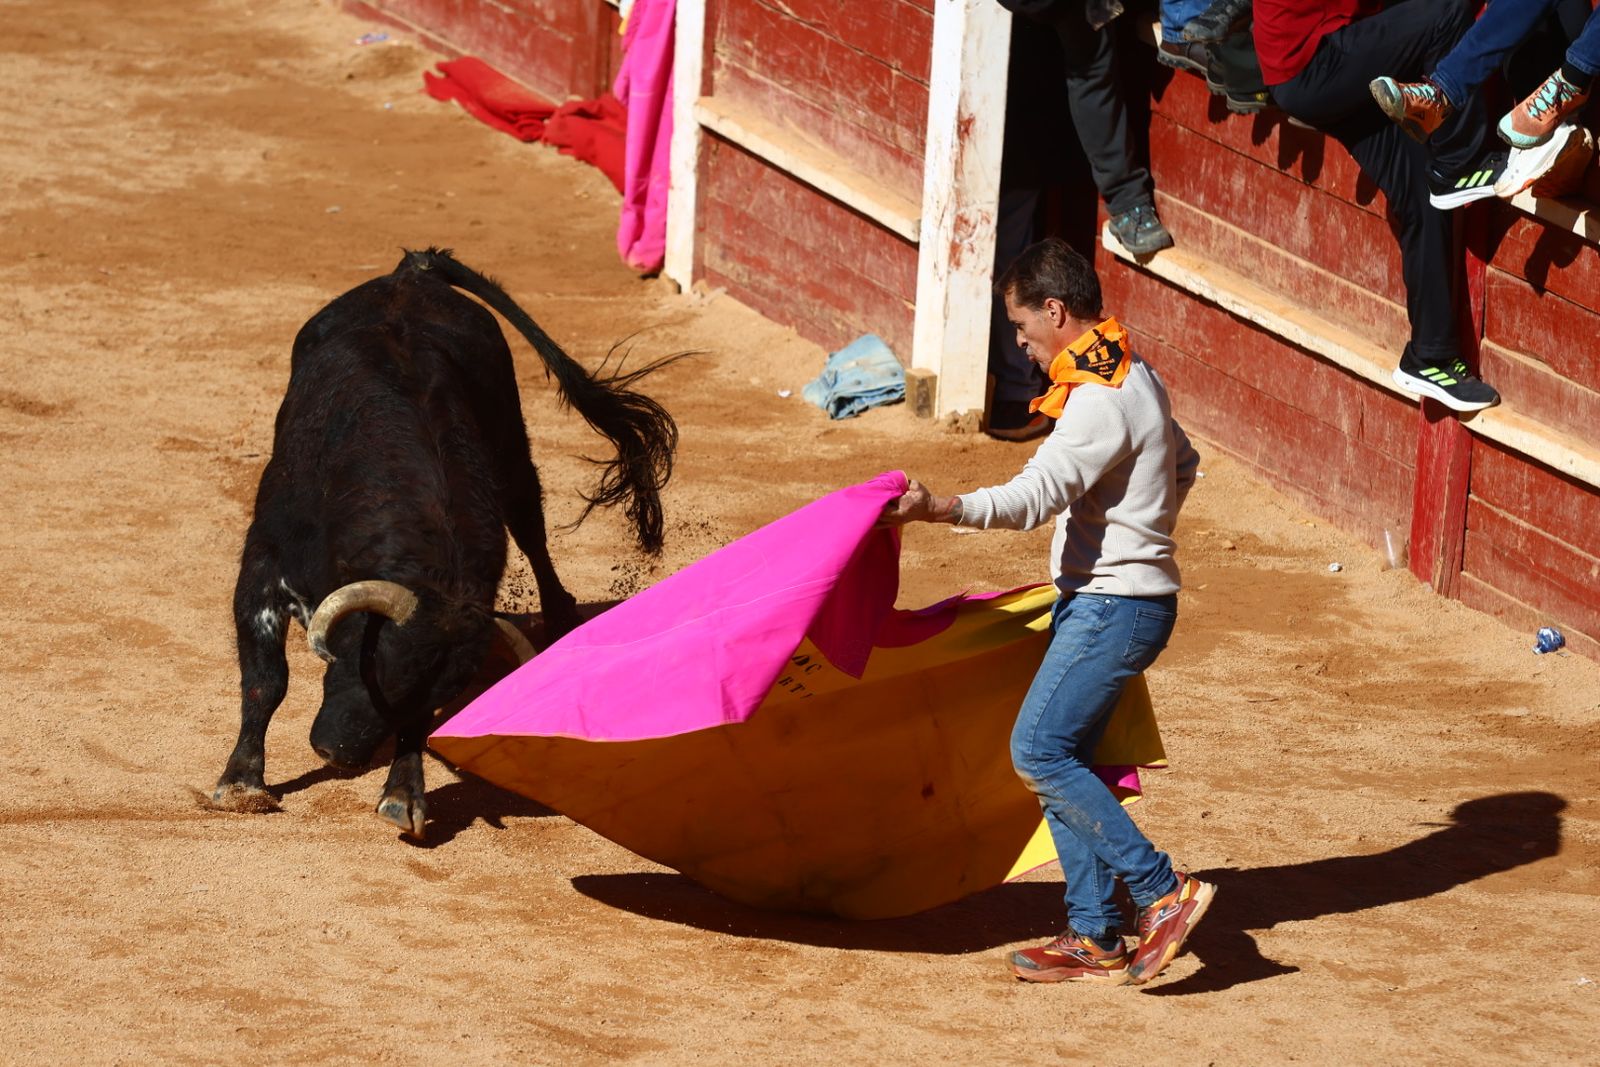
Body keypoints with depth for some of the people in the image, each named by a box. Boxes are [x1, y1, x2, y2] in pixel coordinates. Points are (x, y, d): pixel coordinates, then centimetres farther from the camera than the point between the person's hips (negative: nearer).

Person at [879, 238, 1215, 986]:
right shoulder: (1134, 376, 13)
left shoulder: (1100, 399, -20)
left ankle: (1165, 893, -11)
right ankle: (1095, 939, 9)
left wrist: (942, 509, -42)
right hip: (1102, 596, 10)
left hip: (1114, 607, -10)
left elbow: (1035, 496, -32)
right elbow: (1183, 464, 28)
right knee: (1062, 759, 8)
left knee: (1040, 751, -14)